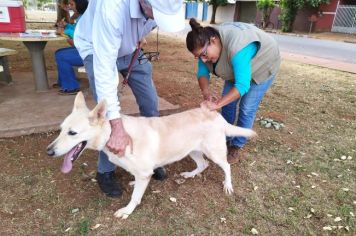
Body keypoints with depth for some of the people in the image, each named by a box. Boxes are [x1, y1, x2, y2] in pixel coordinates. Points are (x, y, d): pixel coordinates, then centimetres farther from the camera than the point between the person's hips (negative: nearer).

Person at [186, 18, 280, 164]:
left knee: (246, 108, -6)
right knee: (228, 102, 4)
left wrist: (217, 104, -47)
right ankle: (225, 139, 20)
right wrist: (206, 93, -34)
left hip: (262, 67, -6)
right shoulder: (206, 44, -19)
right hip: (236, 67, 7)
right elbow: (202, 72, -16)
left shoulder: (236, 47, -42)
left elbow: (242, 85, -43)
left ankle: (237, 146, 10)